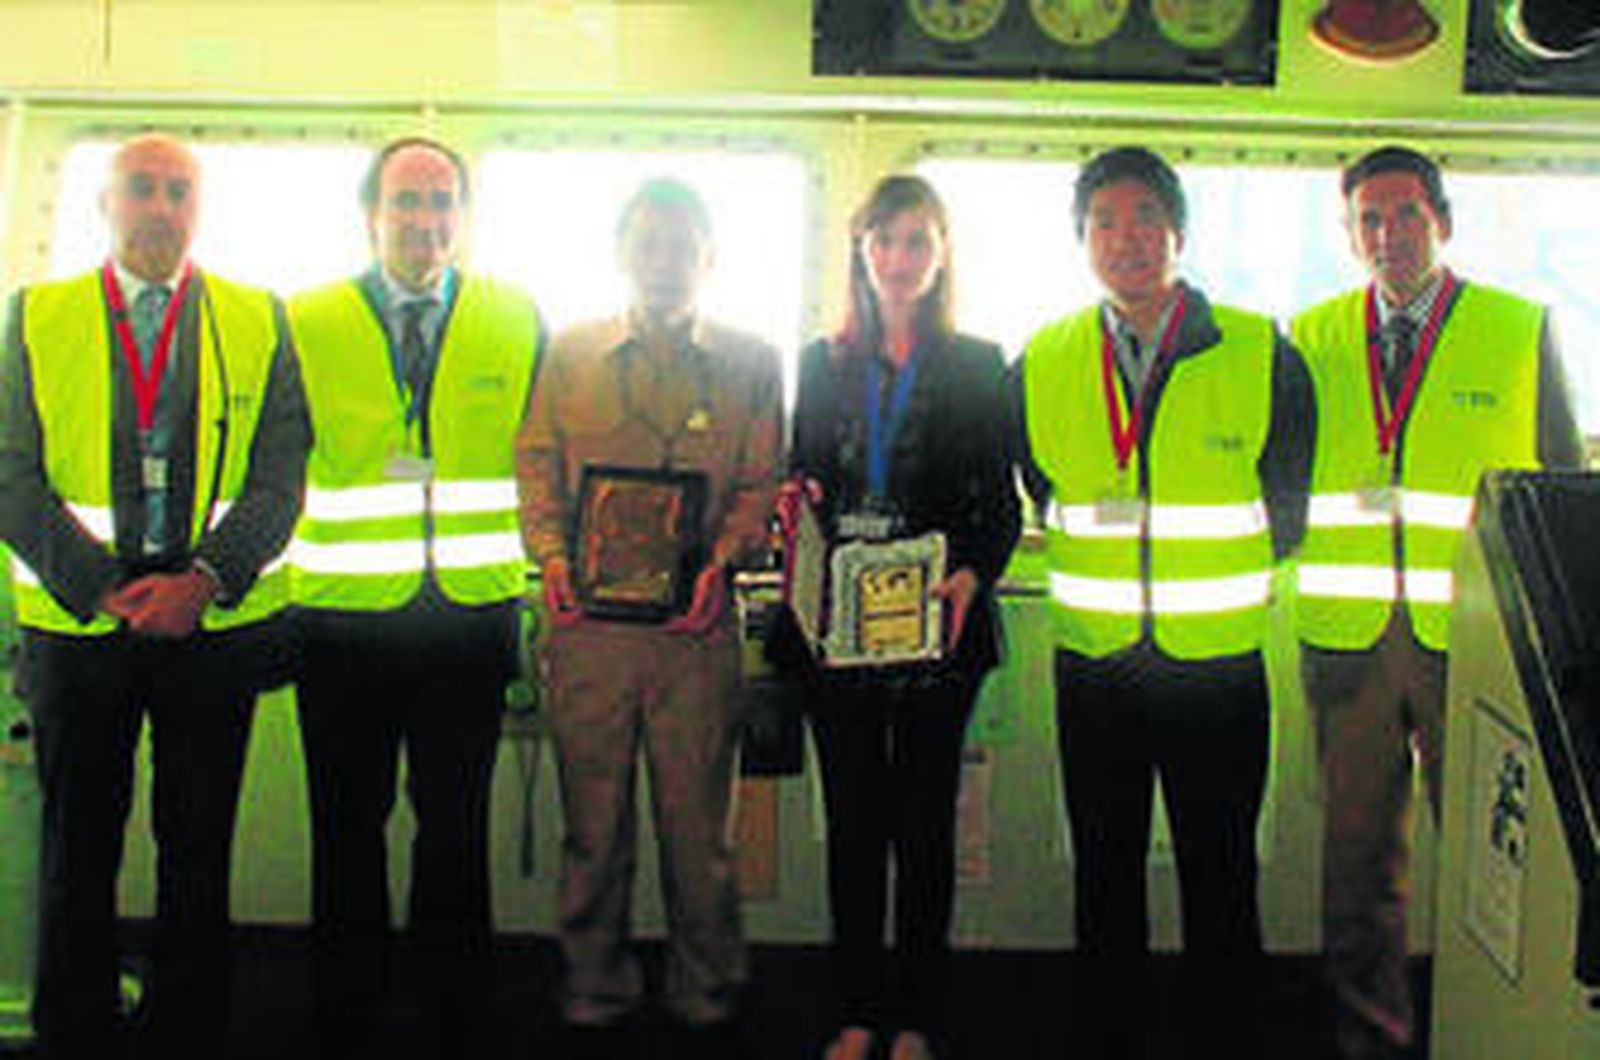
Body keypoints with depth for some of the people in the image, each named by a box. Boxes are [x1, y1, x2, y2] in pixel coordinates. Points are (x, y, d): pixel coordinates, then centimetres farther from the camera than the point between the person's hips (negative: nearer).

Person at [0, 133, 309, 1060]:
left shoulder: (261, 321, 7)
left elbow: (280, 474, 0)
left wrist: (203, 581, -14)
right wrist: (102, 589, -11)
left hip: (217, 627, 0)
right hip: (76, 626, 0)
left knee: (200, 854, 9)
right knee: (77, 852, 10)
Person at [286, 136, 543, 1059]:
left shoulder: (517, 319, 6)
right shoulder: (307, 322, 3)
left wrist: (541, 577, 5)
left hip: (473, 615, 1)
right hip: (345, 616, 0)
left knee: (457, 825, 11)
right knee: (349, 827, 10)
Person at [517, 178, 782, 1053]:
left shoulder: (750, 365, 10)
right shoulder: (570, 354, 13)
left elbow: (758, 484, 7)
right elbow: (537, 463, 11)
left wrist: (721, 562, -10)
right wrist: (551, 554, -6)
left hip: (695, 626, -1)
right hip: (588, 620, 1)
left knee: (697, 825, 4)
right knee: (593, 824, 7)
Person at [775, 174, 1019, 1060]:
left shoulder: (977, 366, 4)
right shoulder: (822, 363, 11)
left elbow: (1001, 503, 1)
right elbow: (798, 482, 12)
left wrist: (973, 573, -16)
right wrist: (794, 515, -11)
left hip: (935, 623, -2)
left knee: (925, 821, 4)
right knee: (853, 821, 7)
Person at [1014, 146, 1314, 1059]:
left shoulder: (1262, 356, -4)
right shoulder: (1043, 364, 3)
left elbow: (1285, 513, 4)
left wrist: (1219, 590, 3)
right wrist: (1088, 585, 7)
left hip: (1219, 666, -2)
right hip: (1094, 666, 2)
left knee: (1220, 878, 6)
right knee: (1104, 874, 12)